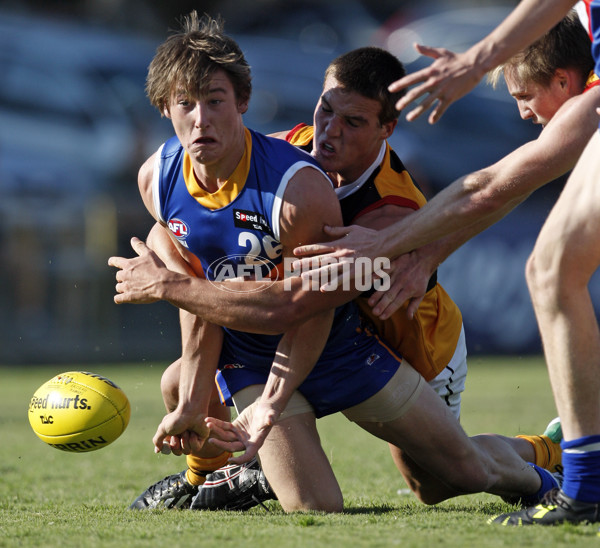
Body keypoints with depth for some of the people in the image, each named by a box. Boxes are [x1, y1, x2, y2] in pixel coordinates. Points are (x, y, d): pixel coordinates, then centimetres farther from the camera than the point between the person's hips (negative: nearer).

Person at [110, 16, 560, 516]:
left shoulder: (301, 189, -31)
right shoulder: (156, 179, -15)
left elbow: (313, 313, -21)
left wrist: (266, 412, -22)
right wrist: (192, 402, -6)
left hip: (341, 344, -2)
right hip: (249, 357, 2)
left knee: (465, 469, 9)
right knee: (316, 509, -14)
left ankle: (529, 478, 42)